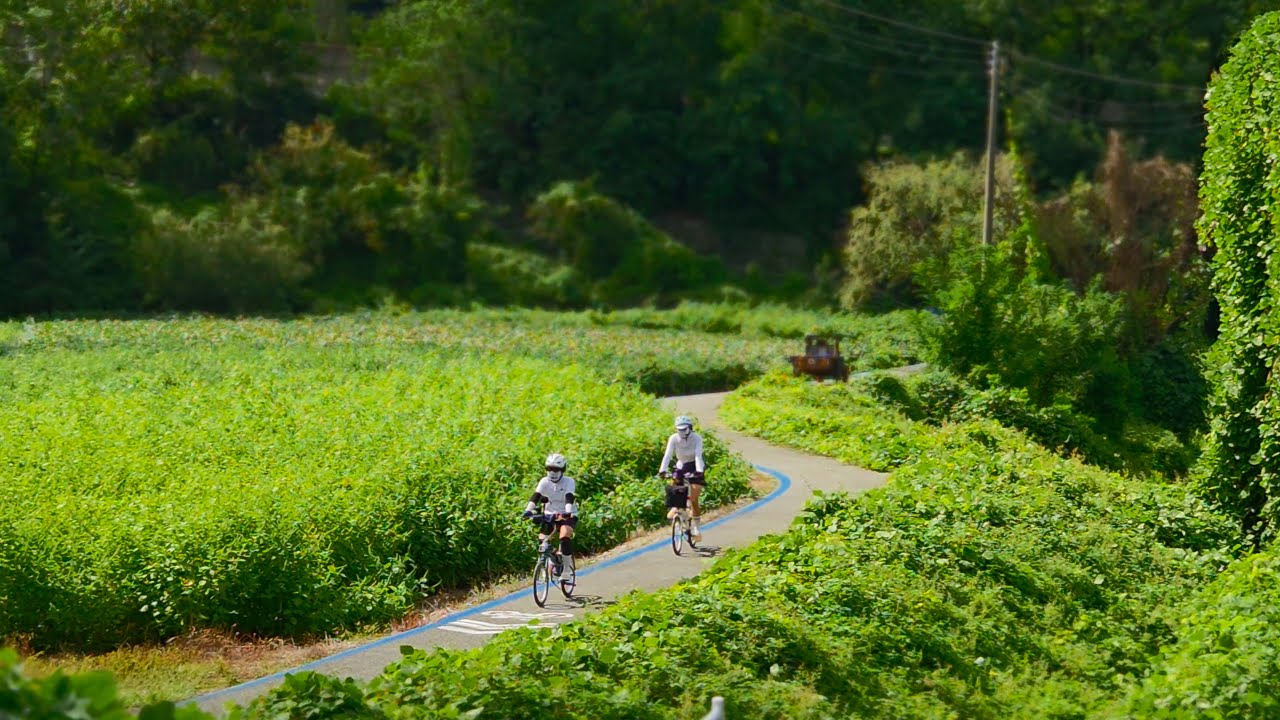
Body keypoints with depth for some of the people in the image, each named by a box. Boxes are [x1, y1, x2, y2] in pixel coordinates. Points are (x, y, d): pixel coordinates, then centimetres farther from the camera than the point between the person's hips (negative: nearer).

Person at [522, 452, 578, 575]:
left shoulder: (568, 482, -16)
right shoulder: (545, 481, -9)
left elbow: (569, 498, -32)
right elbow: (536, 496, -23)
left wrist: (568, 512, -51)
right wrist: (528, 510, -40)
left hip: (567, 515, -4)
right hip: (550, 514, 4)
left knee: (565, 536, -30)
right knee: (542, 539, -13)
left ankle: (567, 566, -15)